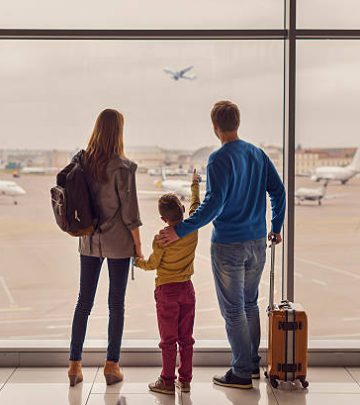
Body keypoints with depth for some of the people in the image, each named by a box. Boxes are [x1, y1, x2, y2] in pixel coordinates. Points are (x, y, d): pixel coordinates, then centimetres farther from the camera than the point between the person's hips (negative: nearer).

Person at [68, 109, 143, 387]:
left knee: (84, 301, 11)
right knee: (116, 303, 7)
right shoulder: (123, 167, -14)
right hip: (118, 242, -4)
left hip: (89, 241, 4)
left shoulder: (83, 162, 0)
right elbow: (130, 211, -13)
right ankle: (112, 365, 14)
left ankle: (75, 364, 16)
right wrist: (138, 245, -3)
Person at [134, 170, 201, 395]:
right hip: (187, 289, 4)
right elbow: (196, 206, 15)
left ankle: (167, 382, 9)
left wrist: (137, 261, 15)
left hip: (166, 291, -4)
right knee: (186, 338, 11)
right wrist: (195, 184, 30)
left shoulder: (161, 238, -15)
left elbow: (152, 264, -4)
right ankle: (185, 380, 17)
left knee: (169, 340, 3)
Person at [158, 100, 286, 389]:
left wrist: (180, 230, -24)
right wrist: (276, 228, 19)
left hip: (228, 245, -7)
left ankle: (242, 373, 12)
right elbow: (278, 191, 8)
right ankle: (253, 364, 29)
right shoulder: (258, 154, 6)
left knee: (233, 310, 4)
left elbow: (213, 204, -25)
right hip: (257, 242, 7)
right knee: (250, 303, 19)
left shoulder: (219, 159, -15)